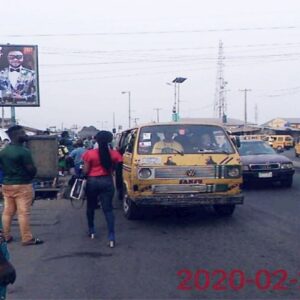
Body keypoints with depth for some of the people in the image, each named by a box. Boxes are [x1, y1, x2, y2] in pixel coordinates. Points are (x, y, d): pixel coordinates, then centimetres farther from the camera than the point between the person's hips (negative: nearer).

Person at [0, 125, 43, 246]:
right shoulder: (24, 151, -17)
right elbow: (32, 170, -16)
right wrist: (30, 176, 5)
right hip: (22, 185, -7)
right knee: (23, 213, -3)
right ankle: (27, 238, 3)